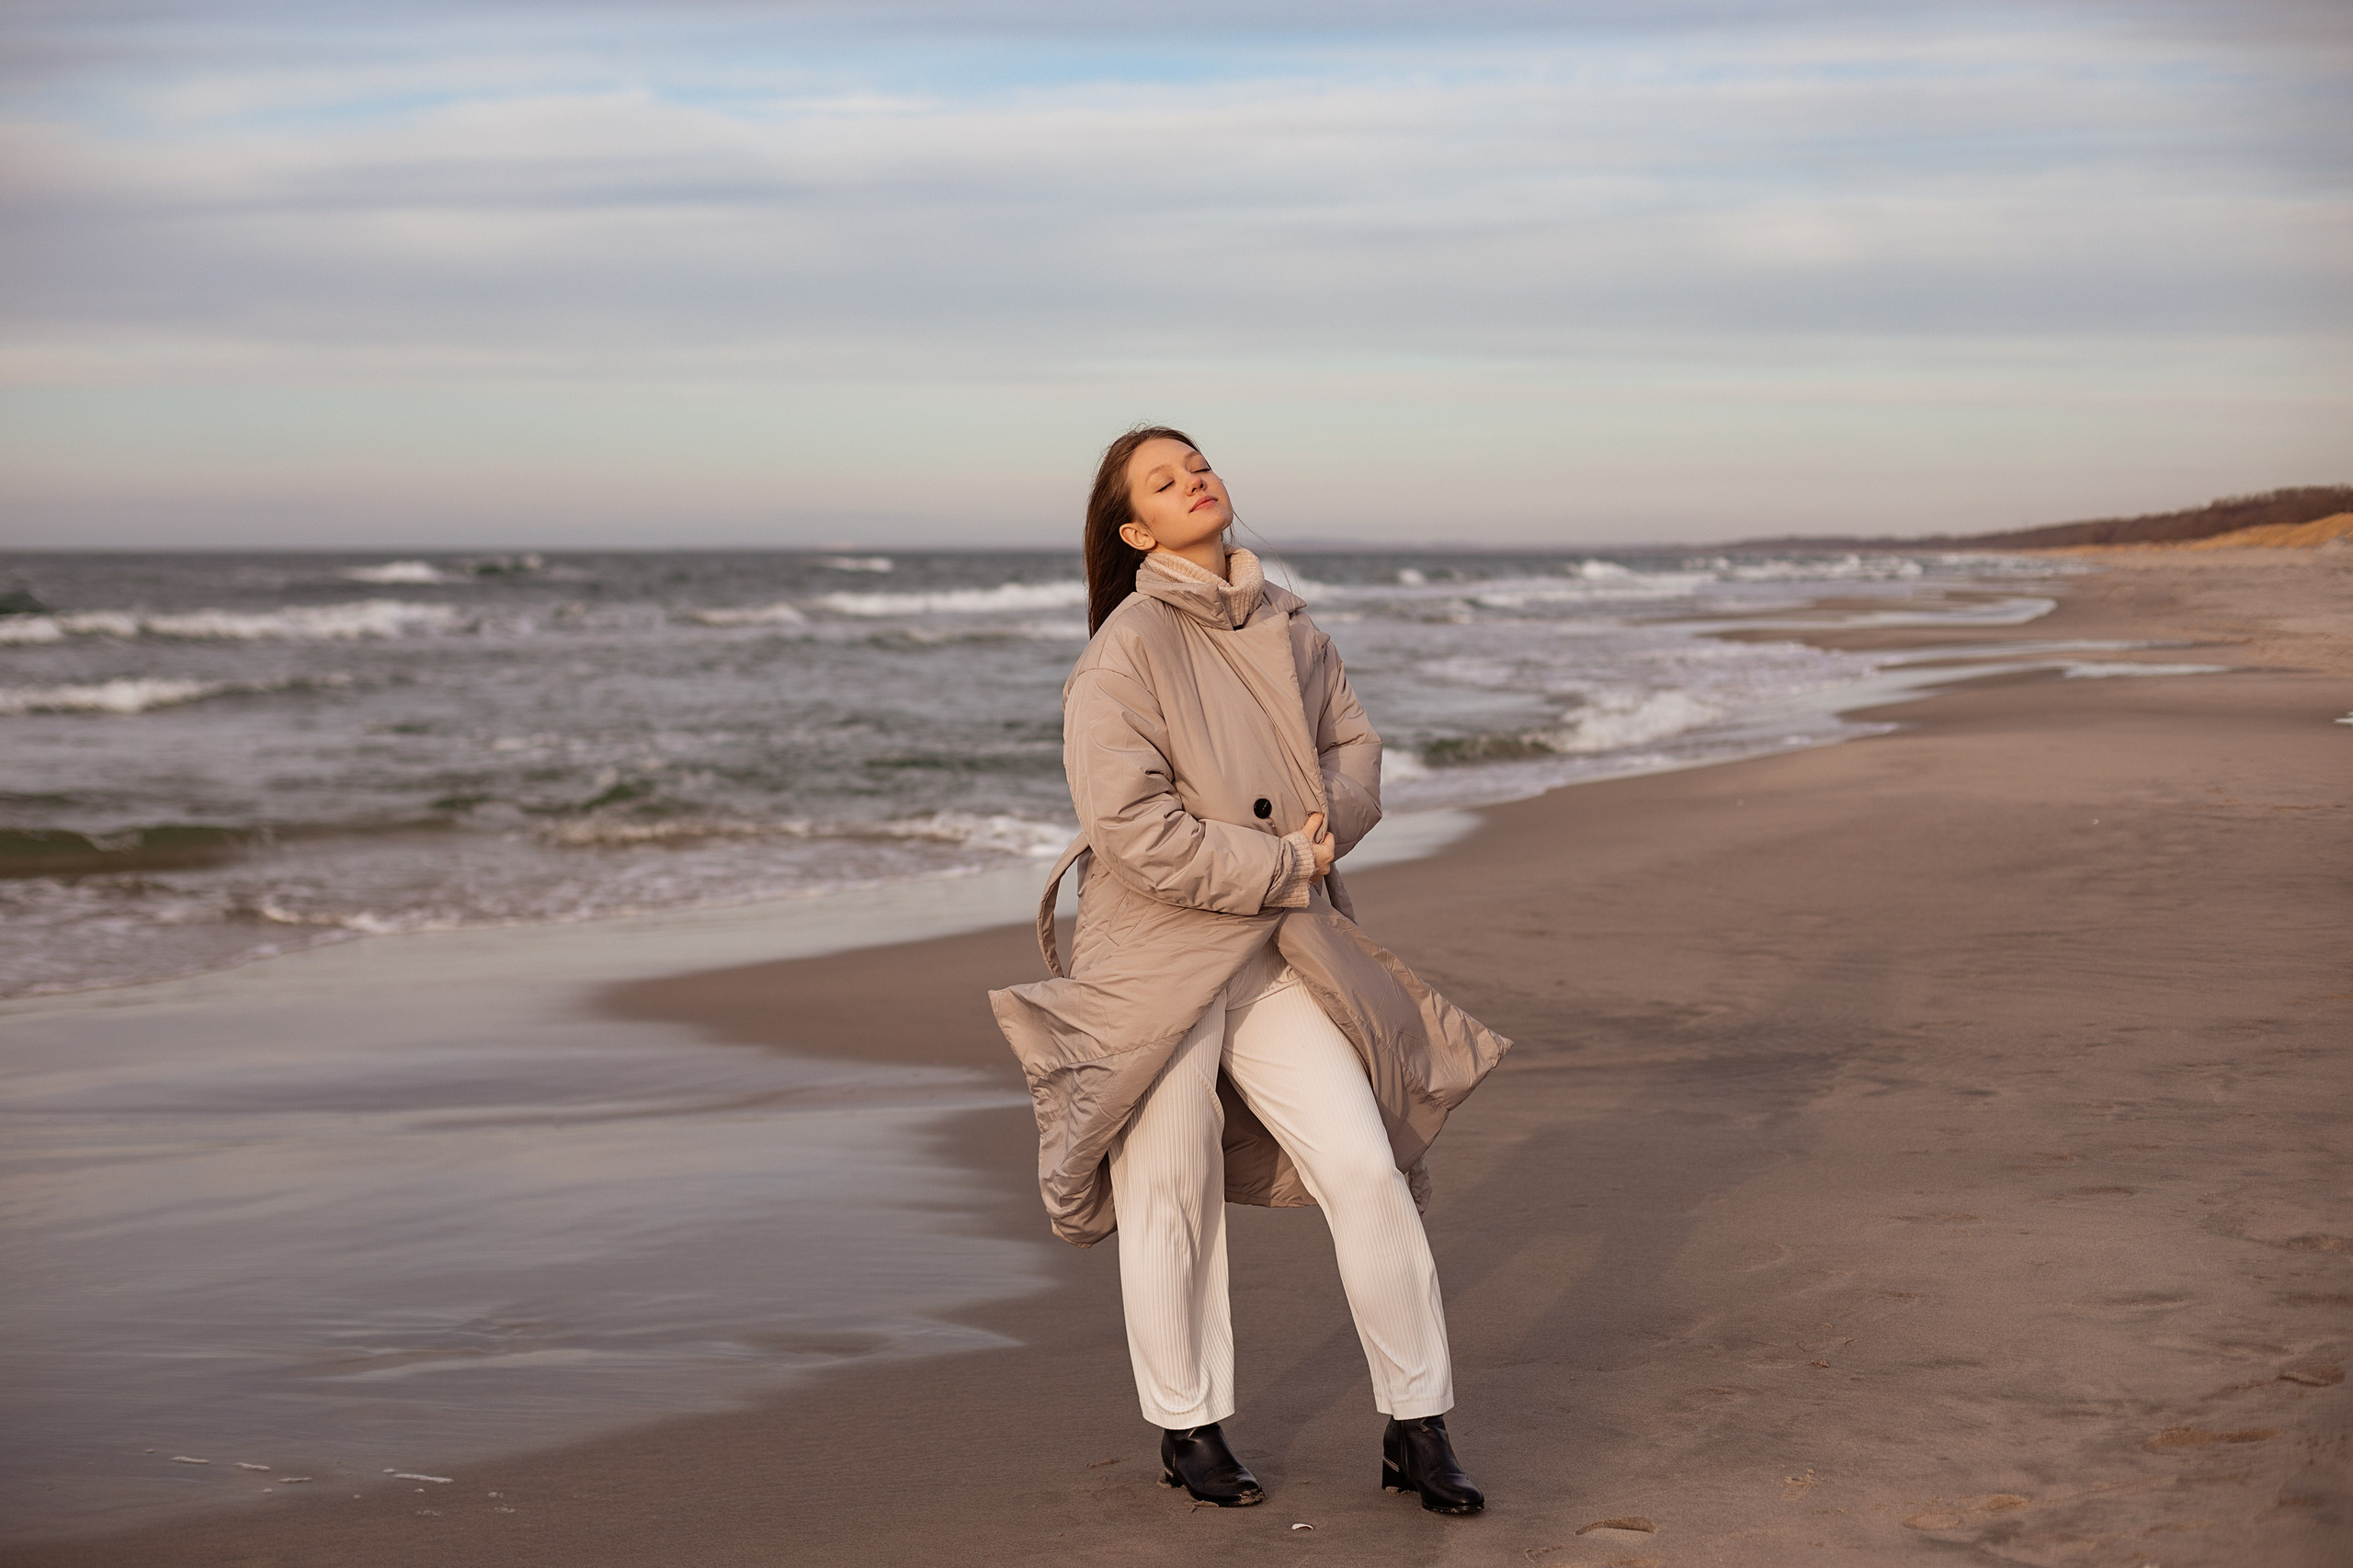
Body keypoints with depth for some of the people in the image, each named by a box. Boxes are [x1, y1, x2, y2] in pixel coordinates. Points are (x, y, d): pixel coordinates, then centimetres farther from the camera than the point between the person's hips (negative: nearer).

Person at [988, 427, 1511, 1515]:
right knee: (1172, 1198, 6)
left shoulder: (1285, 624, 7)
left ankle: (1417, 1427, 10)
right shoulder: (1123, 654, -14)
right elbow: (1134, 828, -20)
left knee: (1365, 1167, -1)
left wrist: (1331, 822, -8)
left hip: (1283, 956, 5)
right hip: (1160, 964, -5)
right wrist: (1286, 866, -14)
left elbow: (1353, 745, 15)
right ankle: (1187, 1431, 24)